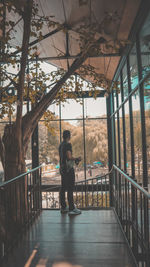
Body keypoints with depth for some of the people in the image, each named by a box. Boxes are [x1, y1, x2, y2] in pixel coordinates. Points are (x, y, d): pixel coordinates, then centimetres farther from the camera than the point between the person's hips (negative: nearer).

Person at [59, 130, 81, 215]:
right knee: (70, 189, -5)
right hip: (68, 169, -9)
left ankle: (63, 207, 21)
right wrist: (77, 159, -6)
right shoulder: (68, 144, -14)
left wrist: (74, 160, 21)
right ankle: (71, 209, -2)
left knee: (63, 188, 12)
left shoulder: (61, 145, 14)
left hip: (62, 169, 9)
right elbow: (69, 157, -23)